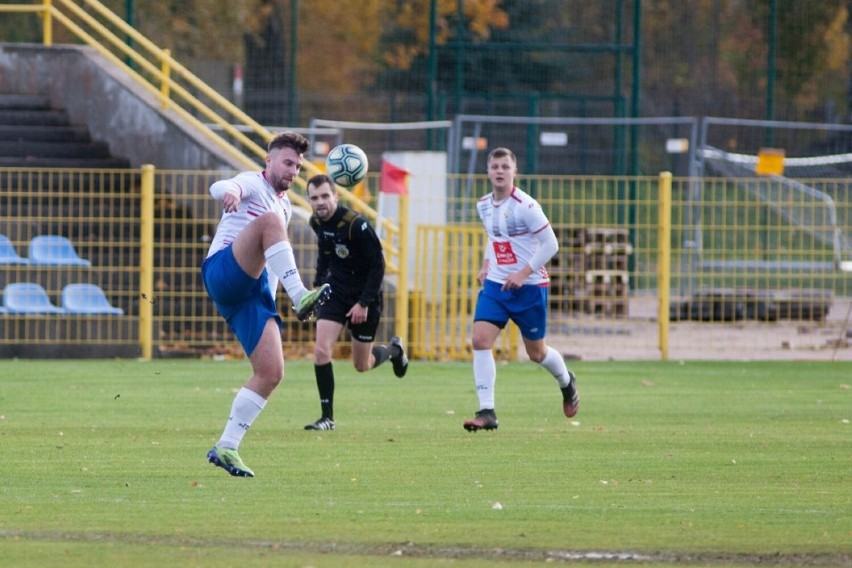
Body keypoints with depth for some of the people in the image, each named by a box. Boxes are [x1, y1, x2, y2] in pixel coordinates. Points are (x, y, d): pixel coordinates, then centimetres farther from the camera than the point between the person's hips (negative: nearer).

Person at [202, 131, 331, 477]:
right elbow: (219, 188, -20)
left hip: (254, 293, 7)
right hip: (223, 273, -7)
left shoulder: (286, 207, 28)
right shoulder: (253, 184, 4)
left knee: (271, 373, -8)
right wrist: (229, 192, -45)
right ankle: (301, 297, -44)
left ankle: (226, 448, -3)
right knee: (269, 221, -32)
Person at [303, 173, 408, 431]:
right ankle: (327, 417, -6)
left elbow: (378, 264, -20)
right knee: (321, 351, -14)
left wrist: (365, 303, -20)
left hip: (364, 297, -5)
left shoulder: (356, 225, -25)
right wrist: (319, 283, 8)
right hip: (335, 292, 5)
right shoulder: (317, 222, -6)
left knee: (362, 365, 8)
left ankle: (394, 350, 42)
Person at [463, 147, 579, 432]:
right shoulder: (484, 205, 5)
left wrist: (523, 273, -19)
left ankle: (566, 382, 43)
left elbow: (550, 244, -14)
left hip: (529, 287, -5)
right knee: (480, 339, -15)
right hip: (495, 284, 5)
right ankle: (486, 412, -14)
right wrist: (485, 266, 8)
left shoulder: (525, 206, -16)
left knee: (536, 352, 9)